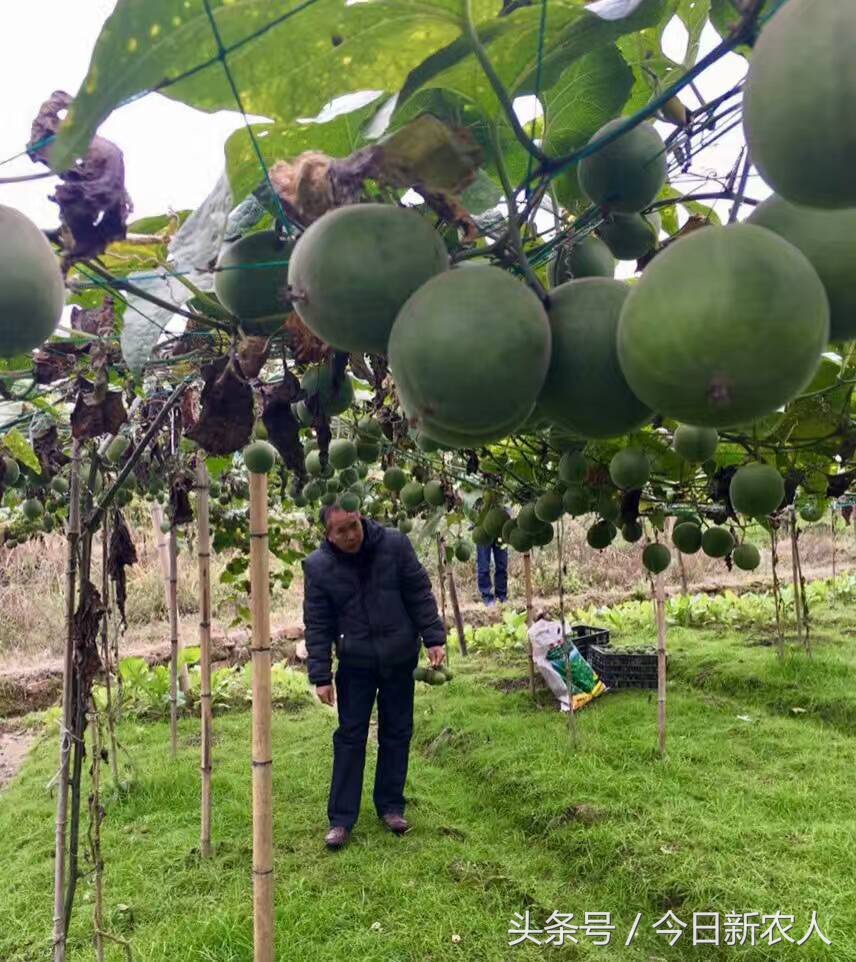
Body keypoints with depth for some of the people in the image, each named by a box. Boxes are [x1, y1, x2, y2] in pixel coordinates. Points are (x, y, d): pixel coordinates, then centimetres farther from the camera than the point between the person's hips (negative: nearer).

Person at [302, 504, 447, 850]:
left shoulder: (395, 544, -11)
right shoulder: (318, 566, -10)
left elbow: (420, 594, -3)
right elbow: (317, 625, -6)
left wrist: (434, 638, -7)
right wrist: (320, 676, -8)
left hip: (400, 658, 1)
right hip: (354, 663, -1)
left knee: (397, 733, 10)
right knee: (350, 736, 3)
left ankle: (390, 806, 26)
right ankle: (340, 819, 14)